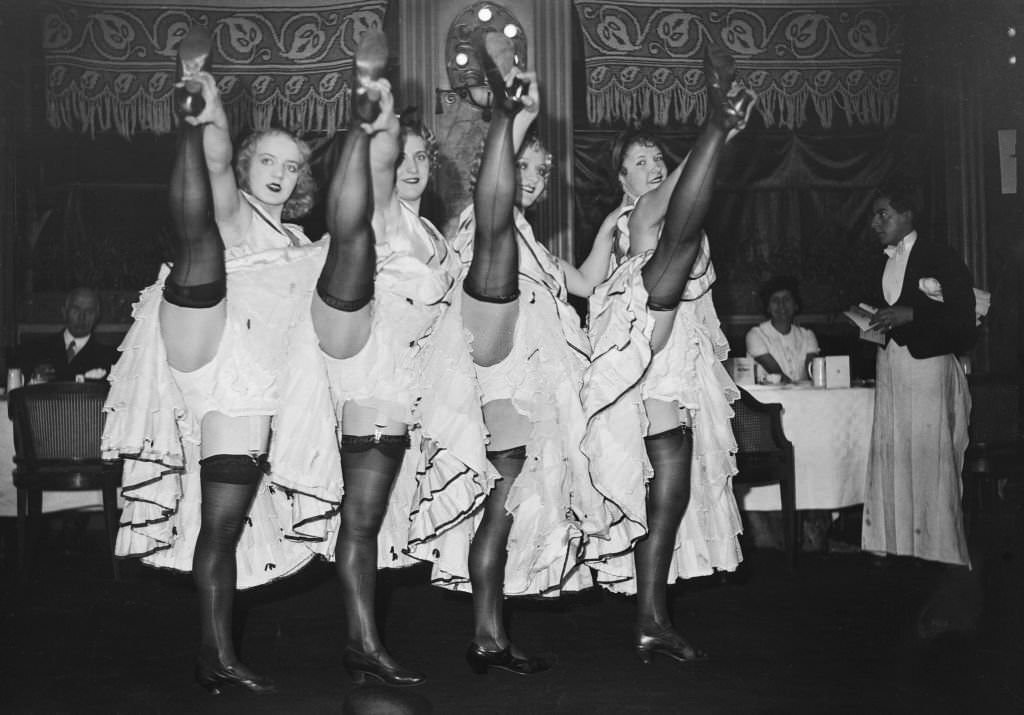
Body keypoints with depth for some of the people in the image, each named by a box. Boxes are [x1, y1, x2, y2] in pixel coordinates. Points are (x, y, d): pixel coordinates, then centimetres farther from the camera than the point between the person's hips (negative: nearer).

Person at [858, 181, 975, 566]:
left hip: (927, 365, -7)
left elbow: (963, 315, -10)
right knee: (891, 456, 3)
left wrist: (908, 314, -18)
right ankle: (896, 545, 8)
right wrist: (870, 324, 4)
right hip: (889, 368, 7)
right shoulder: (883, 262, 16)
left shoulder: (939, 256, -5)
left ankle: (939, 550, 2)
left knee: (928, 457, -6)